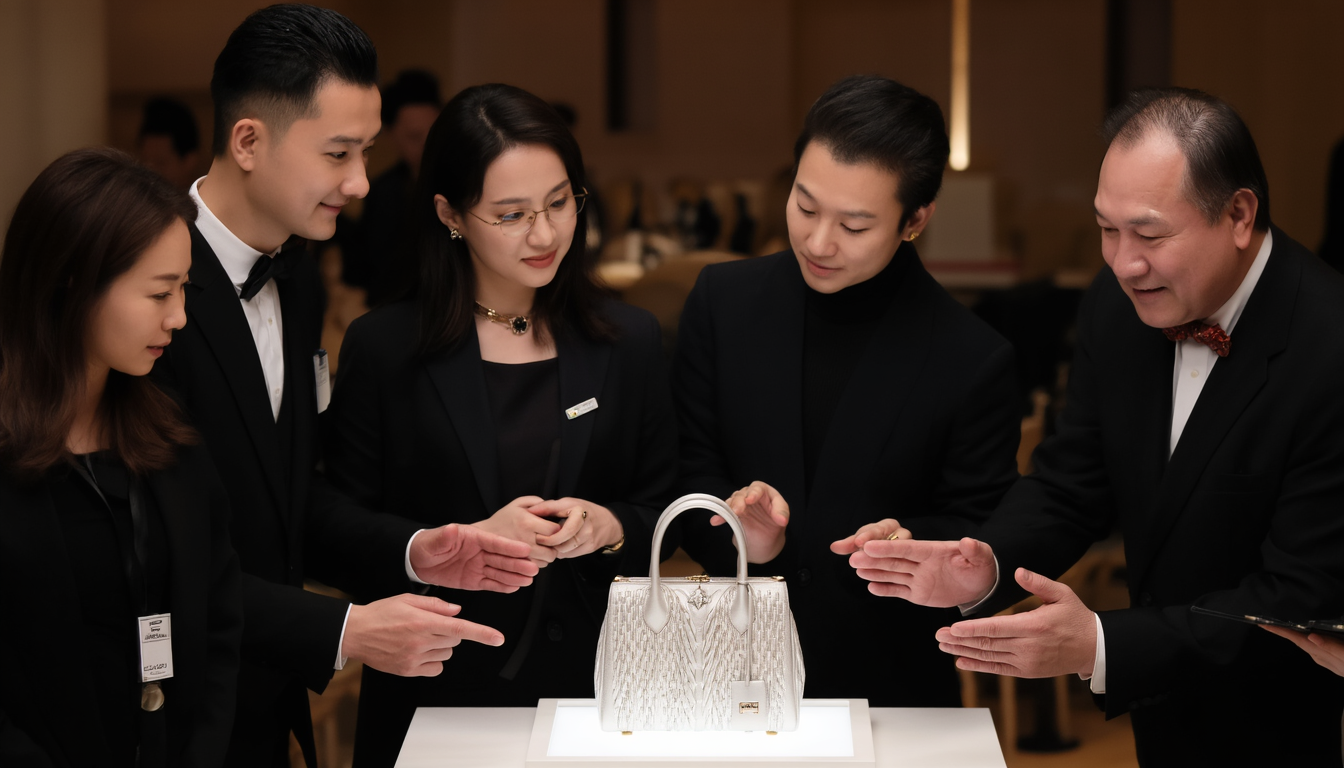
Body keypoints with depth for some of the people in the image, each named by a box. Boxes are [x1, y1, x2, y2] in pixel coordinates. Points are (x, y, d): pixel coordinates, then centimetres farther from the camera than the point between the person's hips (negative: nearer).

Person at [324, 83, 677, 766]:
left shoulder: (628, 342, 4)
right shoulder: (382, 348, -3)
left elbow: (664, 514, 8)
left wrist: (606, 526, -13)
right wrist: (466, 542, -18)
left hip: (590, 682, 2)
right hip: (434, 692, -2)